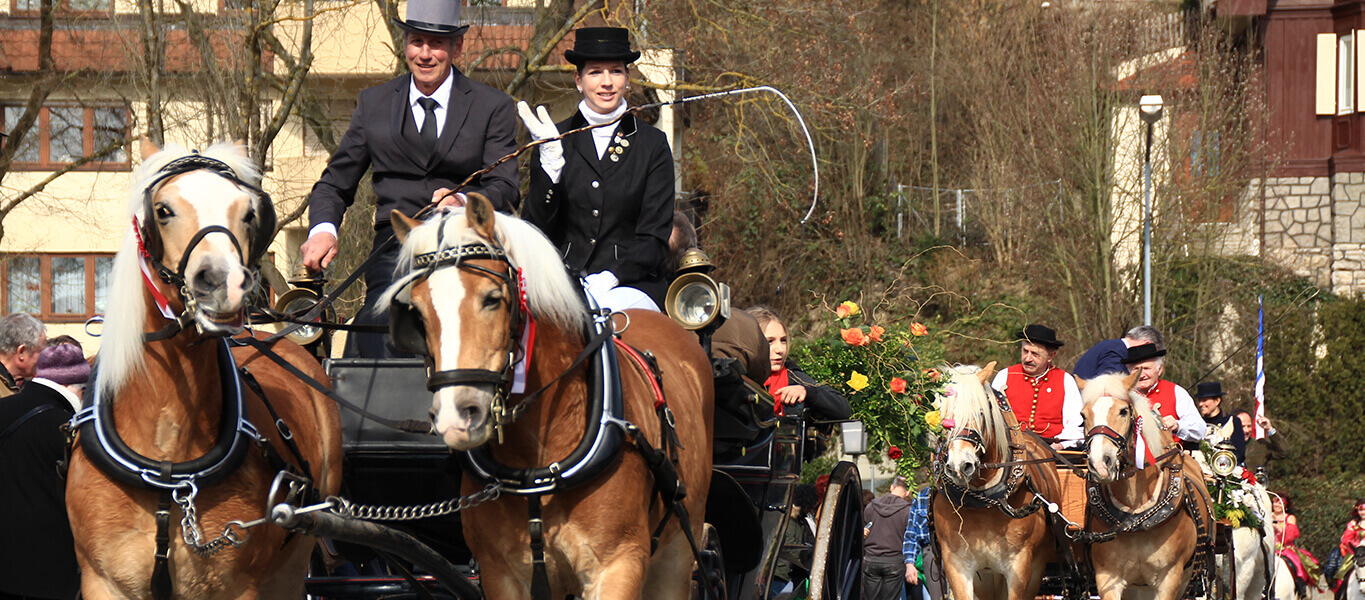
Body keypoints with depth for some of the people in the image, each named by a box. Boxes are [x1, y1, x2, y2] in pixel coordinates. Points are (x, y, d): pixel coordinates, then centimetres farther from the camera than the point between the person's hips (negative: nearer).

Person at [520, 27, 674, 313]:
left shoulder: (653, 144, 8)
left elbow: (654, 239, 3)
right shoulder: (555, 138, 10)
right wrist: (551, 161, -11)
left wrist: (608, 279, -14)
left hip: (632, 281, -1)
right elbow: (535, 232, 3)